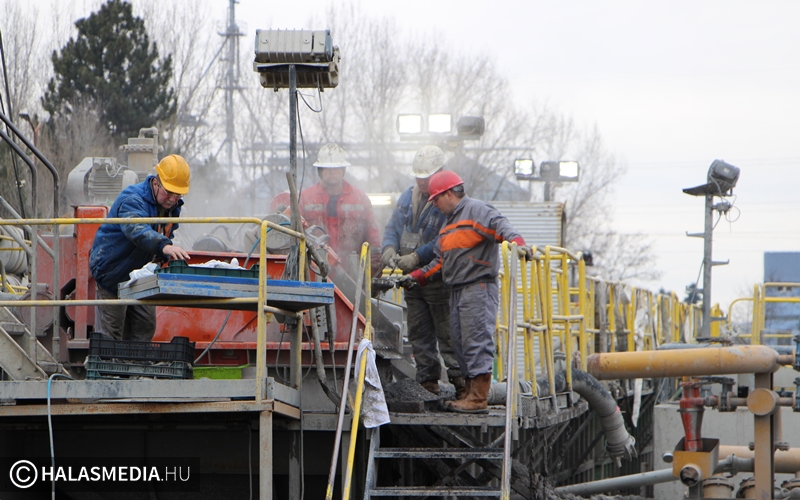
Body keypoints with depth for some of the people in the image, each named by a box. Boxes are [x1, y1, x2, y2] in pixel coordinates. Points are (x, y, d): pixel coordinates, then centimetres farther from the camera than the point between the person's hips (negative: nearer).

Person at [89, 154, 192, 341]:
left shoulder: (172, 205, 0)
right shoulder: (132, 200, -28)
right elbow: (137, 230, -49)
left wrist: (165, 257, -3)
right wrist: (163, 246, -66)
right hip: (113, 272, -8)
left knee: (145, 329, 7)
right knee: (110, 332, -7)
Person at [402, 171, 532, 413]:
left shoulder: (477, 210, -5)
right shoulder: (449, 222, 25)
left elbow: (500, 225, -22)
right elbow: (440, 261, 29)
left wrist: (517, 243, -40)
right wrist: (416, 276, 21)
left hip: (478, 287, -10)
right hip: (457, 291, 10)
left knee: (477, 341, -13)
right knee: (461, 344, 8)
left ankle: (479, 399, -16)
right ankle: (471, 393, 12)